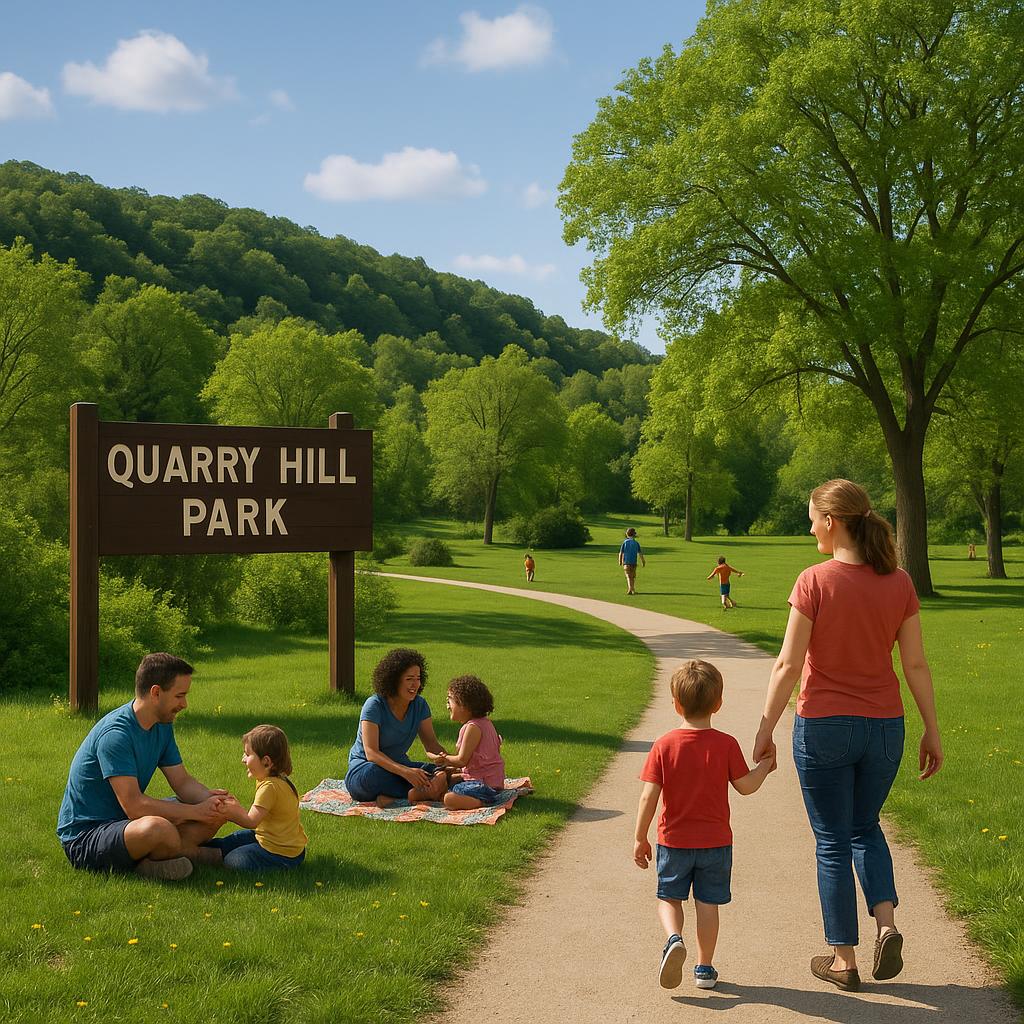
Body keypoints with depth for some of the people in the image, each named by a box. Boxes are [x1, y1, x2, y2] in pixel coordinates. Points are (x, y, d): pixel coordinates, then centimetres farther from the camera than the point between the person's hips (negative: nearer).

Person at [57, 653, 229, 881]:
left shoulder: (162, 726, 5)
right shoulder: (115, 734, -24)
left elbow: (182, 782, 8)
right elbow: (134, 806, -29)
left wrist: (211, 798, -14)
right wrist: (195, 812, -23)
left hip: (125, 823, 10)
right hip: (84, 836, -10)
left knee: (216, 812, 2)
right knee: (157, 828, -39)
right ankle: (186, 851, -7)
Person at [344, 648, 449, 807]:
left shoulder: (419, 705, 0)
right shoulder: (375, 705, -18)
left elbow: (431, 744, 1)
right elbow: (371, 753, -27)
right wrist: (405, 771, -42)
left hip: (399, 766, 5)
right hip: (363, 768, -5)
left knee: (440, 774, -23)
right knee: (373, 772, -42)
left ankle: (393, 796, -35)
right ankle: (425, 793, -32)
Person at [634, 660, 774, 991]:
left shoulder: (664, 745, -10)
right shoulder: (726, 745, -10)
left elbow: (649, 795, -11)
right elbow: (746, 786, -5)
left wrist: (640, 838, -2)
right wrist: (765, 765, 14)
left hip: (674, 841, 0)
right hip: (715, 842, 0)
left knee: (669, 897, 15)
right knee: (708, 904, 11)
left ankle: (674, 939, -12)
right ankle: (705, 968, 16)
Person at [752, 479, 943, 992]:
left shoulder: (814, 581, -14)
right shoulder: (899, 583, -3)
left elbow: (788, 665, -13)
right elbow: (916, 665, 0)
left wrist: (765, 730, -5)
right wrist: (932, 731, 8)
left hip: (823, 727, -4)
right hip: (883, 726, 4)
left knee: (833, 842, 10)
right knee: (865, 827, 24)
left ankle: (843, 960, 16)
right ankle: (886, 923, 4)